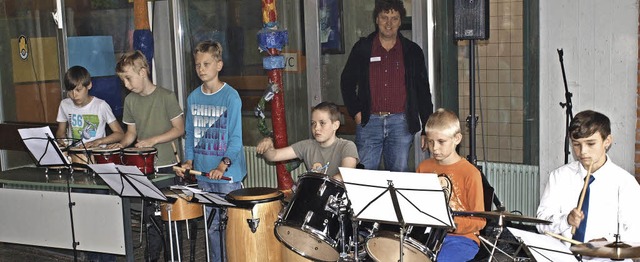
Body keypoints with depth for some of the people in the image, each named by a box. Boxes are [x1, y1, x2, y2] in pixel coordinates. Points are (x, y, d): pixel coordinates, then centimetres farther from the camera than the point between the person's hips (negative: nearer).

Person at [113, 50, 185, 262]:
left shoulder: (166, 96, -10)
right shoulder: (130, 100, 6)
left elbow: (179, 129, -8)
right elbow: (131, 131, 15)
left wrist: (152, 140, -17)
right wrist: (122, 144, -4)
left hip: (167, 167, -4)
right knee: (150, 216, 10)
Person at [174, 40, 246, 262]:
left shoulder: (231, 97, -10)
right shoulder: (193, 98, 8)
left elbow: (236, 137, -12)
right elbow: (190, 134, 14)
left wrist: (223, 165, -23)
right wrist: (189, 160, 0)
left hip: (228, 176, -5)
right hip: (203, 174, 5)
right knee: (211, 226, 14)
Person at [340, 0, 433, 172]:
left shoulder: (412, 51, 6)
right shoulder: (362, 48, 6)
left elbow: (423, 91, 8)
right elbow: (347, 82, 13)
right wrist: (356, 113, 2)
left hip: (401, 123, 0)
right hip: (369, 122, 0)